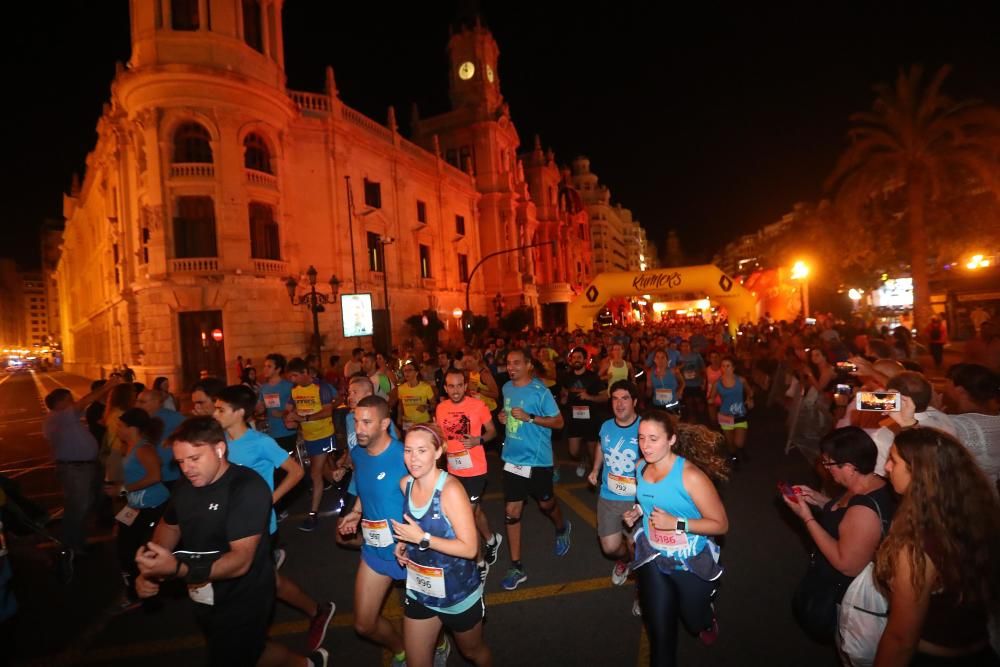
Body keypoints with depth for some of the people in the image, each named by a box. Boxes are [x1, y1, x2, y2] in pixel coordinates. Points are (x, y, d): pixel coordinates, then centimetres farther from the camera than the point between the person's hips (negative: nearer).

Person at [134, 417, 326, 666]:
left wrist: (177, 569, -44)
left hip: (242, 603, -8)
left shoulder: (248, 487, -27)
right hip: (205, 599, 8)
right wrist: (150, 570, -5)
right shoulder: (186, 486, -2)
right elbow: (168, 526, 14)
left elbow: (241, 560, -31)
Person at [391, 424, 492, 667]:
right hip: (419, 591, 5)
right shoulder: (405, 484, -7)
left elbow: (470, 549, -26)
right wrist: (404, 542, -4)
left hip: (458, 593, -4)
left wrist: (422, 538, -28)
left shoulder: (451, 490, -28)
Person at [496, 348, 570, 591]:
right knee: (511, 512, 4)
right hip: (512, 458, 5)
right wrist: (503, 417, -2)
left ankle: (562, 528, 52)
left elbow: (558, 422, -13)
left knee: (545, 503, 18)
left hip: (537, 459, -4)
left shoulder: (540, 391, -16)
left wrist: (529, 417, -24)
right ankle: (516, 567, 17)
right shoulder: (507, 388, 4)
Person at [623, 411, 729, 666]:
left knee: (695, 621, 24)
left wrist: (676, 523, -31)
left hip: (691, 563, -3)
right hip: (653, 558, 4)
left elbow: (720, 524, -22)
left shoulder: (690, 475, -28)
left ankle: (708, 619, 59)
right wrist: (638, 512, -7)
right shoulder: (641, 467, -9)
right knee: (659, 628, 11)